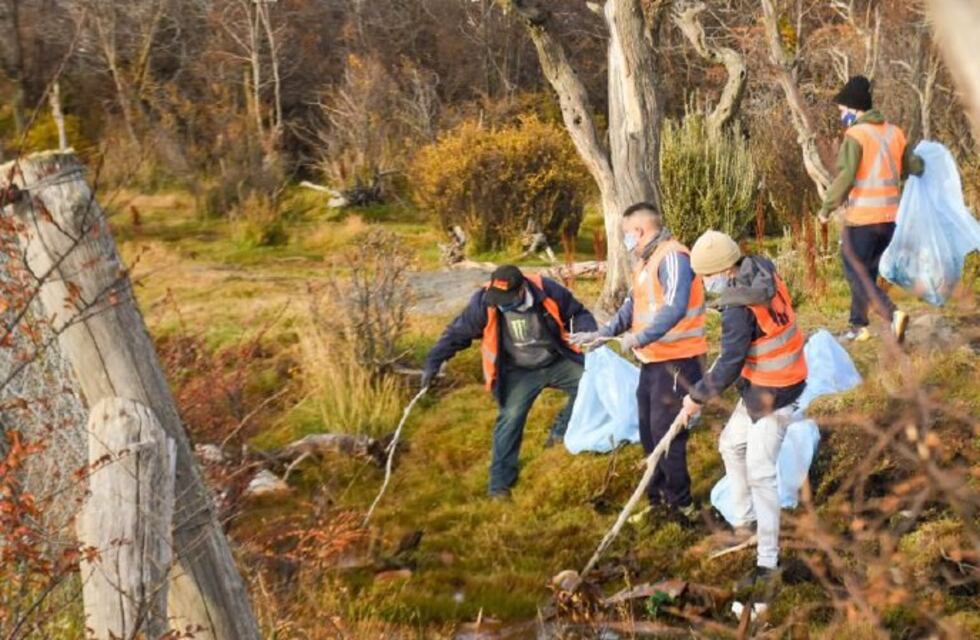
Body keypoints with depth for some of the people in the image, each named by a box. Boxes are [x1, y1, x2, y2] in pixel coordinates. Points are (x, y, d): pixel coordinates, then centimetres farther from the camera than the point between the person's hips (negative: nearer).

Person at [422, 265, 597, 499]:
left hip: (558, 363, 2)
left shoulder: (547, 291, -22)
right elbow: (457, 332, -10)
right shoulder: (484, 302, -23)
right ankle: (500, 482, -5)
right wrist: (433, 363, -14)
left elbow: (578, 314, -5)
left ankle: (561, 432, 5)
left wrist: (589, 335, -25)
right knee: (510, 418, -14)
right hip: (520, 372, -2)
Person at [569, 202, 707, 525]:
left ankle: (681, 505, 3)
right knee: (649, 430, 15)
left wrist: (641, 338, -34)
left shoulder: (672, 257, -18)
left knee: (666, 432, -7)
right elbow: (632, 306, 19)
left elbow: (675, 308, -30)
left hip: (677, 361, -10)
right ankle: (658, 497, 28)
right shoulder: (646, 262, 14)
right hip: (653, 361, 10)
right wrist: (602, 333, 7)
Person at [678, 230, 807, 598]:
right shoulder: (763, 270, -1)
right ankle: (745, 521, 36)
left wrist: (697, 398, -13)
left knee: (759, 473, -8)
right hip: (761, 386, 11)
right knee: (731, 443, 24)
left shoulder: (739, 309, -27)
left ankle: (767, 562, -5)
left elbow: (730, 365, -23)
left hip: (771, 395, -10)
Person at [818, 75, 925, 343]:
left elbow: (844, 177, -19)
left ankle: (893, 313, -19)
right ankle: (858, 325, 20)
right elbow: (915, 168, 12)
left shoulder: (855, 135, -11)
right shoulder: (894, 133, 8)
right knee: (868, 271, 18)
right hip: (890, 216, 7)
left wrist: (826, 209, -9)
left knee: (856, 272, -1)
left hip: (862, 217, -7)